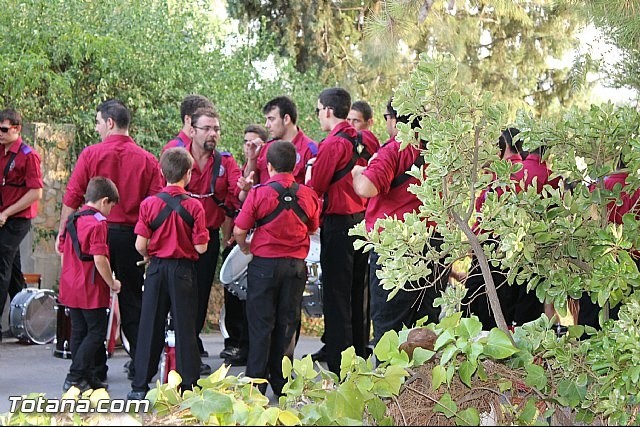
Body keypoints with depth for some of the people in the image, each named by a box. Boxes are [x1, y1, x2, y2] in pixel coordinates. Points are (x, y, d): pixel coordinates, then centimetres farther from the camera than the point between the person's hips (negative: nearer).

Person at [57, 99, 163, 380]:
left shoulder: (91, 154, -4)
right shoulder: (147, 159, 0)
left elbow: (72, 198, -7)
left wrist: (62, 233, 2)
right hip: (132, 236, 2)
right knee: (132, 300, 12)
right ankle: (139, 364, 12)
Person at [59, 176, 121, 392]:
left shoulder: (72, 220, 11)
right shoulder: (98, 223, -16)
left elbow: (63, 250, 17)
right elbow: (99, 259, -22)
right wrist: (112, 283, -10)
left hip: (70, 287, 9)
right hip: (91, 289, -9)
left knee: (79, 331, 14)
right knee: (97, 332, -1)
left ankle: (87, 376, 20)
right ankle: (75, 378, -7)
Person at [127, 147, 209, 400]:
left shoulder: (149, 204, -6)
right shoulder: (194, 206, -9)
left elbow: (140, 245, -7)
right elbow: (201, 247, -10)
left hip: (157, 268, 1)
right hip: (184, 270, -1)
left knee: (150, 326, 8)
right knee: (185, 327, 5)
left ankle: (140, 386, 11)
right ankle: (189, 386, 6)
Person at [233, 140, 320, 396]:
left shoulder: (258, 193, -10)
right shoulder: (308, 195, 0)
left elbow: (239, 231, -8)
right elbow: (313, 229, 13)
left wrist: (246, 249, 12)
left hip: (264, 265, -3)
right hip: (296, 265, 3)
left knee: (261, 324, 4)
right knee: (287, 323, 10)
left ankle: (256, 383, 5)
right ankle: (281, 382, 15)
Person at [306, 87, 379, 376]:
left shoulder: (333, 144, -15)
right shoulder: (367, 140, 6)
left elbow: (316, 187, -12)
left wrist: (310, 172, 6)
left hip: (338, 224, -7)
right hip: (364, 220, 7)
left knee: (336, 295, -3)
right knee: (359, 293, 15)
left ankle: (339, 370, -1)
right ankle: (360, 359, 23)